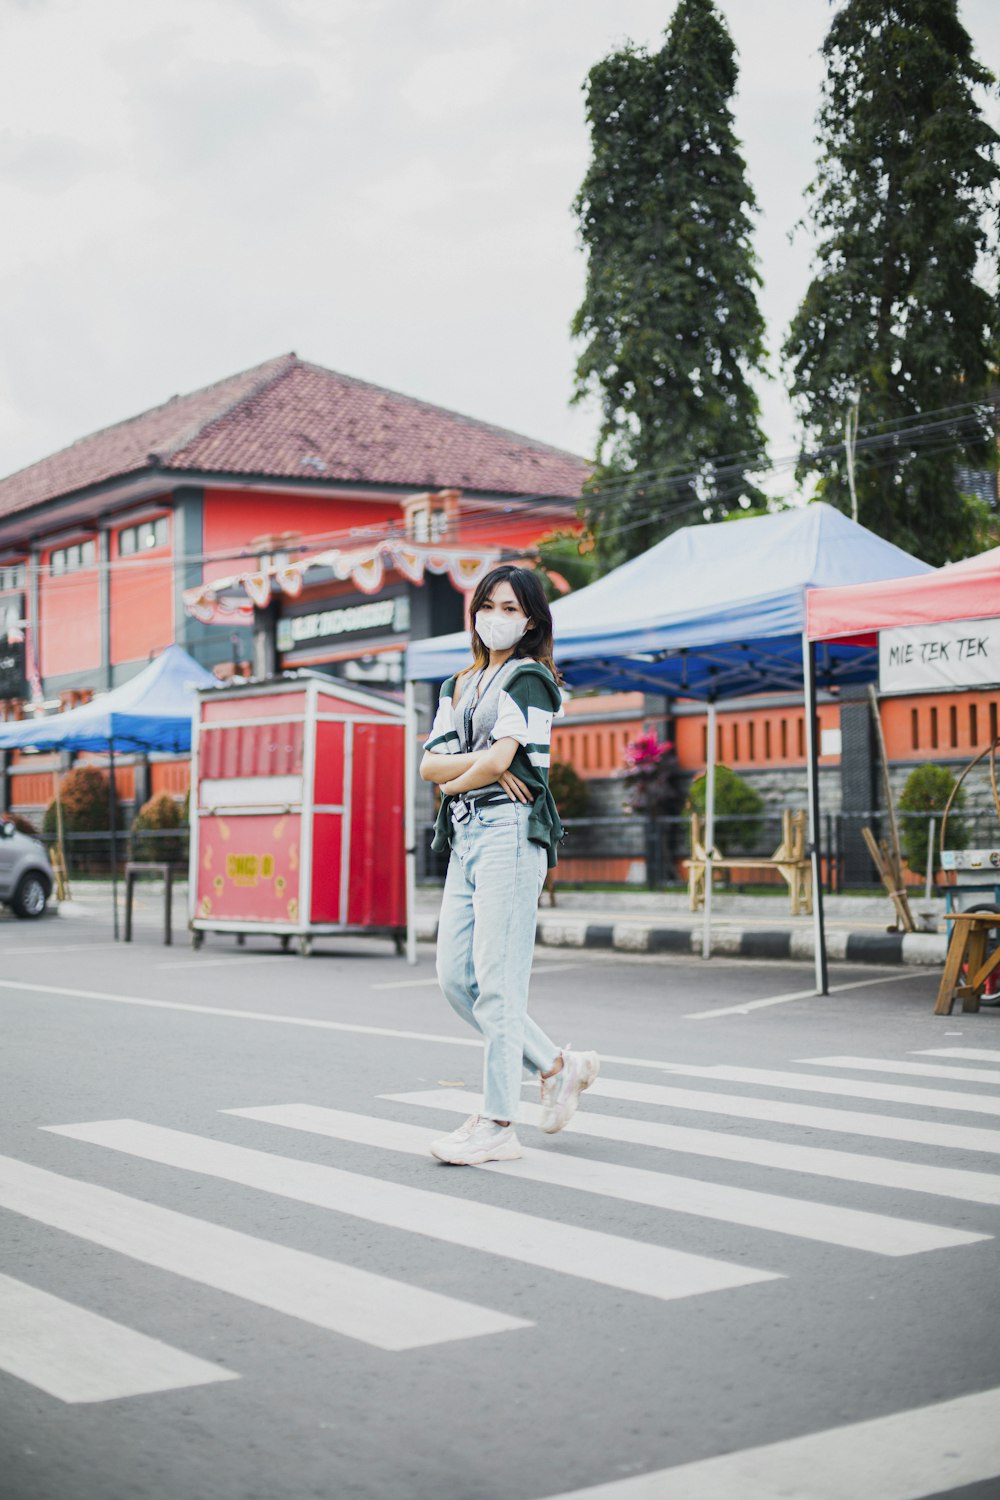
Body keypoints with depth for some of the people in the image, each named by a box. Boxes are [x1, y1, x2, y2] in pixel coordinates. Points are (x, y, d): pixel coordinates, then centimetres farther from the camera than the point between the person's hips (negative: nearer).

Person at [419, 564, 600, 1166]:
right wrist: (483, 765, -8)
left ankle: (498, 1124, -7)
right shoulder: (460, 686, 21)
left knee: (496, 981, -10)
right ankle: (557, 1065, 20)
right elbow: (430, 763, 9)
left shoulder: (529, 676, -1)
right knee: (456, 978, 5)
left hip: (510, 830, -8)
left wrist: (456, 779, 4)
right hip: (465, 836, 8)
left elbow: (498, 756, -14)